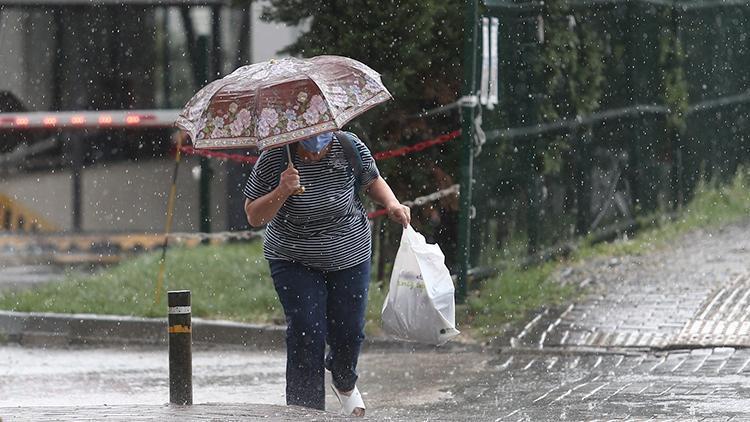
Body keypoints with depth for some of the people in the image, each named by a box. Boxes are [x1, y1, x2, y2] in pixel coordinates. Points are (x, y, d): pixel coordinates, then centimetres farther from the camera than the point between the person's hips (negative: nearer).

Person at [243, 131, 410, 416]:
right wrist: (282, 192, -31)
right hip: (295, 262, -2)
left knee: (348, 332, 8)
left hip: (350, 257, 2)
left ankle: (345, 384, 41)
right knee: (306, 335, -13)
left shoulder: (349, 148, -13)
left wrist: (391, 204, -13)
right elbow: (253, 217, -14)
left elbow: (372, 181, 6)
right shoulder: (273, 160, -19)